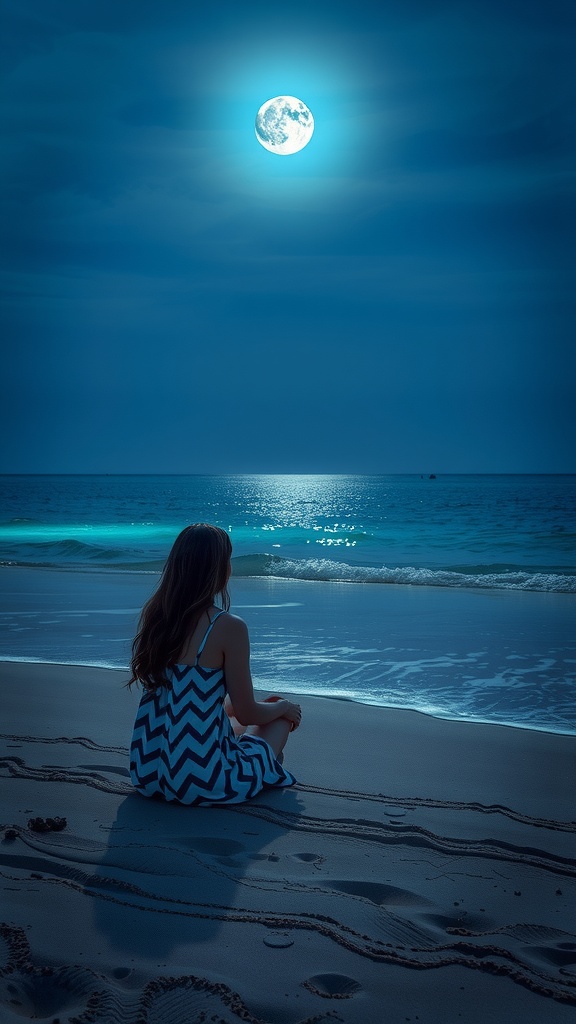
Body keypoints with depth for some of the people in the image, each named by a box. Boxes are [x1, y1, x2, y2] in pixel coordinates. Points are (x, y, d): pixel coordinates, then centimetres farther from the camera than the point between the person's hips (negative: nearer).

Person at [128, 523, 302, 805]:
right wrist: (284, 707, 14)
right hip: (200, 782, -6)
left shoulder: (153, 613, 2)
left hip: (146, 772, 6)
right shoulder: (228, 626, -17)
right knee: (282, 716, 20)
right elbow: (247, 713, -9)